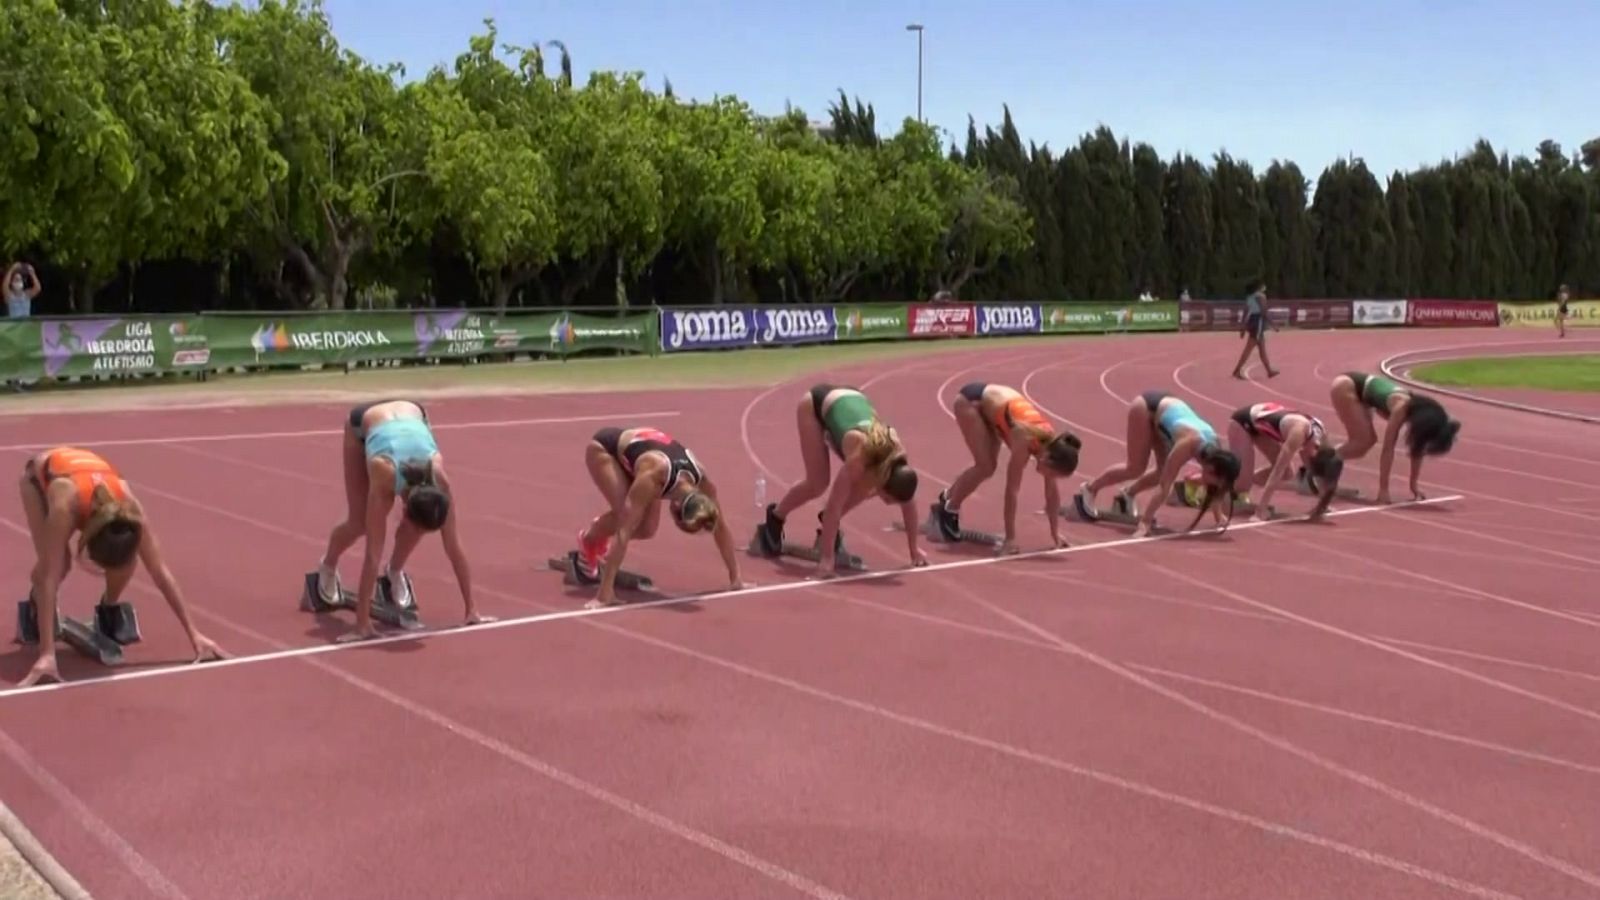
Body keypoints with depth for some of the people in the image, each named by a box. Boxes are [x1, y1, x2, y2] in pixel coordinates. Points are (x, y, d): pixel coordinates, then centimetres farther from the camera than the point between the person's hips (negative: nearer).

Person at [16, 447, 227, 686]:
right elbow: (50, 578, -47)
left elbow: (162, 573, -32)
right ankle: (37, 601, 12)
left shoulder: (130, 508, -38)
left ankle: (109, 609, 9)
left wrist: (194, 634, -31)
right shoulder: (64, 507, -47)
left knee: (126, 560, -23)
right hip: (41, 474, -2)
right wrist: (47, 654, -51)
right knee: (55, 564, -24)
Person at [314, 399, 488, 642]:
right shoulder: (385, 476, -42)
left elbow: (454, 545, -29)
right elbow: (373, 553, -40)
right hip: (364, 423, -2)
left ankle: (395, 572, 14)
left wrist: (471, 608, -26)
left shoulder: (438, 477, -36)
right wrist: (362, 622, -41)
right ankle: (328, 566, 27)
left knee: (416, 524, -16)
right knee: (360, 523, -5)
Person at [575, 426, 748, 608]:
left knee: (647, 529, -8)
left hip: (637, 444, 5)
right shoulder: (652, 477, -43)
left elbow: (720, 525, -14)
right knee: (625, 516, -26)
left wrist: (735, 576, -10)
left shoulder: (700, 477, -27)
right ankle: (588, 540, 6)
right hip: (605, 447, -5)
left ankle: (600, 539, 21)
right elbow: (624, 531, -43)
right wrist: (605, 591, -45)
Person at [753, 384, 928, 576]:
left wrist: (914, 549, -7)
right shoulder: (859, 457, -39)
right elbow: (834, 506, -37)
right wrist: (826, 558, -38)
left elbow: (908, 503, -12)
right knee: (818, 484, -13)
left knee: (866, 487, -9)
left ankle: (827, 522, 14)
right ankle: (775, 517, 13)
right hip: (815, 404, -5)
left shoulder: (897, 455, -25)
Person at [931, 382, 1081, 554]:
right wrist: (1010, 538, -30)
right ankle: (948, 510, 4)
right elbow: (1012, 490, -31)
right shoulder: (1025, 442, -34)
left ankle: (947, 499, 30)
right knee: (985, 466, -14)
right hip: (971, 400, -7)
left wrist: (1055, 531, -2)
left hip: (990, 402, 7)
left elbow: (1052, 491, -6)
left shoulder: (1050, 443, -15)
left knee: (986, 467, 7)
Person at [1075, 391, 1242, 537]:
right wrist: (1145, 521, -37)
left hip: (1164, 408, 6)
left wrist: (1219, 517, 2)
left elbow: (1210, 487, 0)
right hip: (1146, 405, -6)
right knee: (1135, 468, -9)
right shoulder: (1190, 443, -35)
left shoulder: (1214, 448, -17)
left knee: (1166, 471, -3)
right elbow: (1166, 485, -35)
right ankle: (1089, 491, 7)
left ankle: (1127, 494, 17)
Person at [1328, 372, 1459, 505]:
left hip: (1362, 388, 8)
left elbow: (1417, 450, 0)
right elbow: (1388, 448, -29)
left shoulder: (1420, 413, -9)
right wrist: (1383, 488, -29)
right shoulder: (1401, 408, -30)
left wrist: (1414, 485, 2)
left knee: (1368, 440, 5)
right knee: (1363, 442, -13)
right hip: (1346, 386, -8)